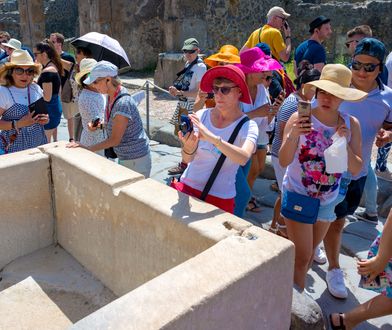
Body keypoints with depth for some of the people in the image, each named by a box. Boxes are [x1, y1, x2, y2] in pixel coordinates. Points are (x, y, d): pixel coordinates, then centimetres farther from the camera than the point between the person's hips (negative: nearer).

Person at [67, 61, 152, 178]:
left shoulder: (123, 103, -27)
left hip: (136, 160, -9)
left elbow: (115, 140, -22)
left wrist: (88, 149, -17)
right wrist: (100, 125, -2)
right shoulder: (111, 96, 0)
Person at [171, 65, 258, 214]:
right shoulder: (202, 116, -4)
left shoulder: (248, 126, -10)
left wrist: (213, 138, -42)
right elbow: (188, 159, -12)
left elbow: (244, 158, -30)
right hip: (188, 186, 2)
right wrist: (187, 148, -34)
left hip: (220, 197, -1)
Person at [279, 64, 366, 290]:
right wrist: (293, 135, -37)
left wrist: (344, 143, -22)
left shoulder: (351, 125, -6)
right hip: (298, 195, -4)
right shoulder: (300, 118, -16)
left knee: (310, 252, 20)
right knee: (302, 257, -3)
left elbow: (356, 169, -7)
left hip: (328, 199, 5)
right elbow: (283, 162, -21)